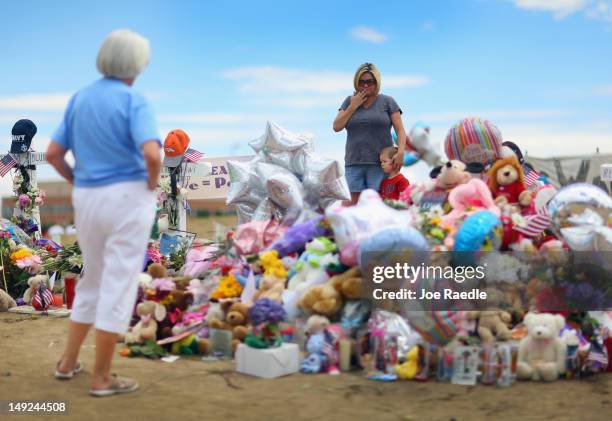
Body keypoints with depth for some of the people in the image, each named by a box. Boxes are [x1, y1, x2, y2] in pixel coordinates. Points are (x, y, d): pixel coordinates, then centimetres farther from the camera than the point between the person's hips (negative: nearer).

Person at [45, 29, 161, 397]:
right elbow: (151, 154, -26)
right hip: (128, 199, -6)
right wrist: (152, 183, -7)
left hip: (88, 202, 6)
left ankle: (69, 361, 28)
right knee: (119, 286, 0)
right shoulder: (135, 102, -11)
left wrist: (80, 183, 17)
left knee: (94, 280, 23)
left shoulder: (80, 99, 8)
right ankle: (102, 378, 6)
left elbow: (53, 154, 7)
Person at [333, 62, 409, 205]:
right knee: (356, 202, -5)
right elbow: (336, 127, 5)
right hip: (354, 162, 3)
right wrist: (353, 106, -1)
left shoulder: (387, 102, 6)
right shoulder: (349, 101, 14)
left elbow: (400, 130, 1)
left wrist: (400, 152, -15)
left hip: (380, 162, -2)